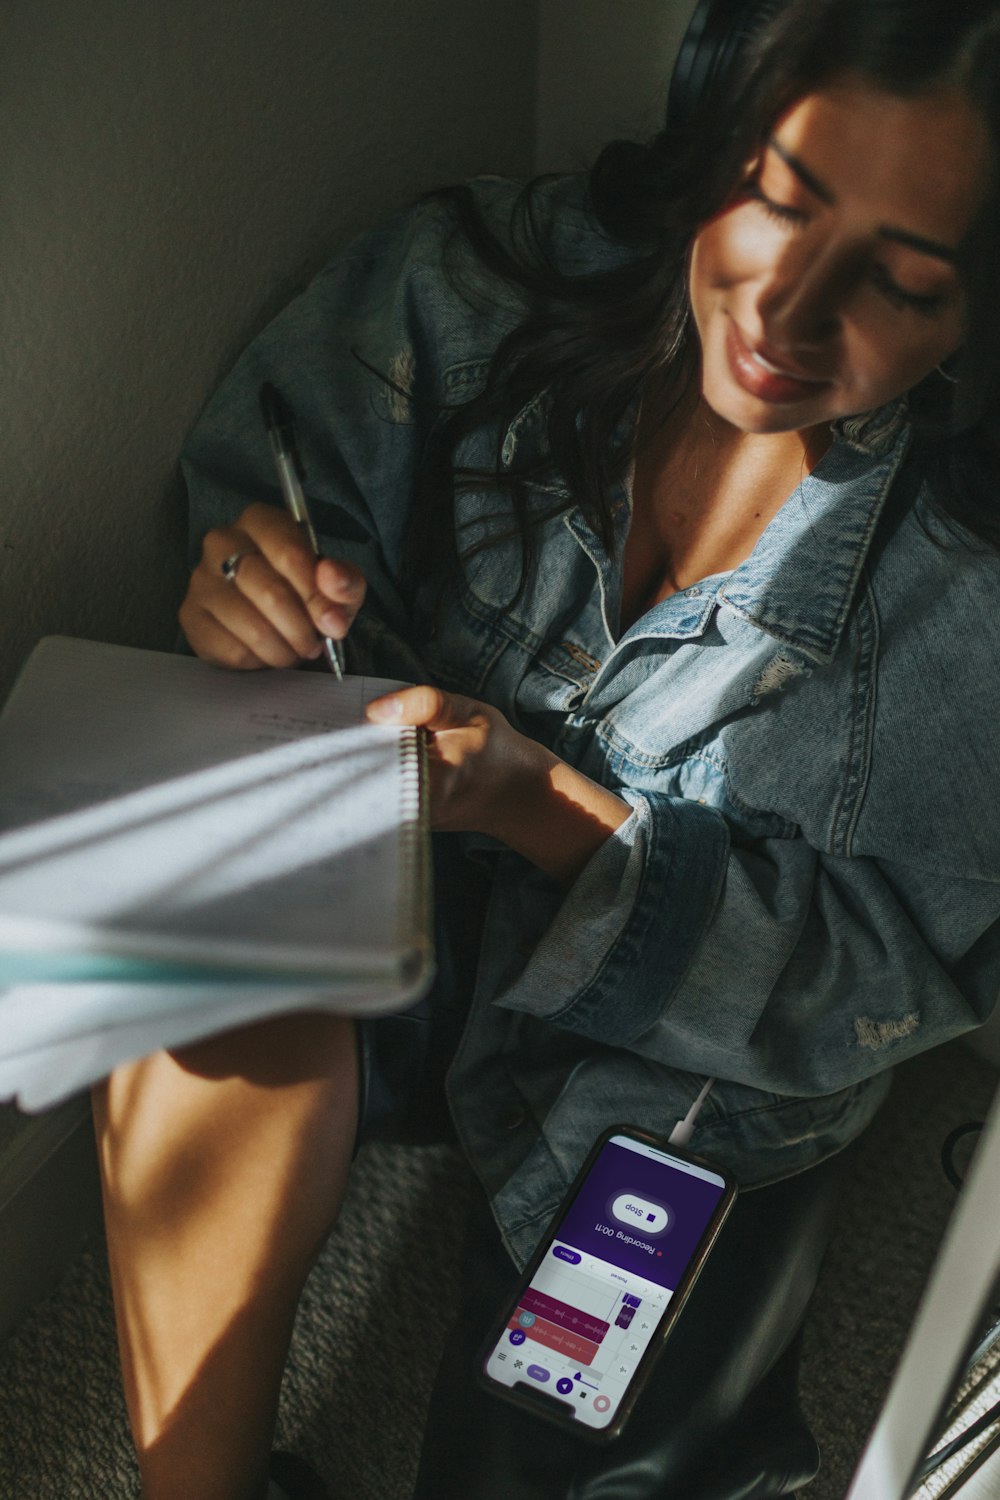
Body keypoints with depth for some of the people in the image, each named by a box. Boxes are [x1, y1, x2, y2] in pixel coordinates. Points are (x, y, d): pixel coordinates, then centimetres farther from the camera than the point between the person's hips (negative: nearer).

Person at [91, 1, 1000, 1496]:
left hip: (685, 1071, -1)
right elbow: (265, 467, 2)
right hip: (414, 917, 2)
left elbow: (878, 978, -15)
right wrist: (264, 581, -23)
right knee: (204, 1014, -29)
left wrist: (544, 802, -28)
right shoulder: (508, 281, -14)